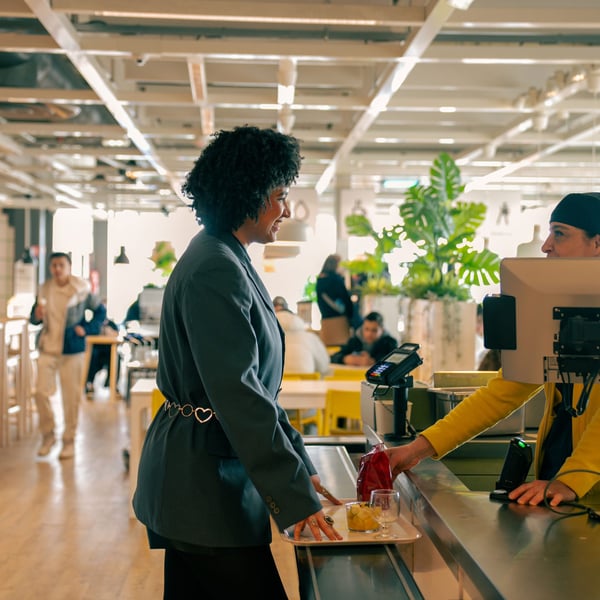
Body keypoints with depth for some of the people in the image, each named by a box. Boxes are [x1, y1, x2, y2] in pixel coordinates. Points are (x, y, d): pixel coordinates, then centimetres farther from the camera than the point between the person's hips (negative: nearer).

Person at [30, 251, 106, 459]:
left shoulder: (81, 289, -5)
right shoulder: (44, 289, 3)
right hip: (47, 348, 3)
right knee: (41, 392, -3)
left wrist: (87, 329, -7)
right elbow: (34, 319, 11)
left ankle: (69, 440, 16)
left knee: (71, 396, 3)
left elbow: (100, 311, 4)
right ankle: (48, 434, 17)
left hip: (72, 350, -2)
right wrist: (37, 315, -12)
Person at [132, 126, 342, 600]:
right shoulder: (216, 271, -19)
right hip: (204, 484, -10)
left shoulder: (228, 261, 13)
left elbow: (255, 385, 16)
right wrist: (295, 494, -22)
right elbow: (239, 397, -24)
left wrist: (300, 467, 15)